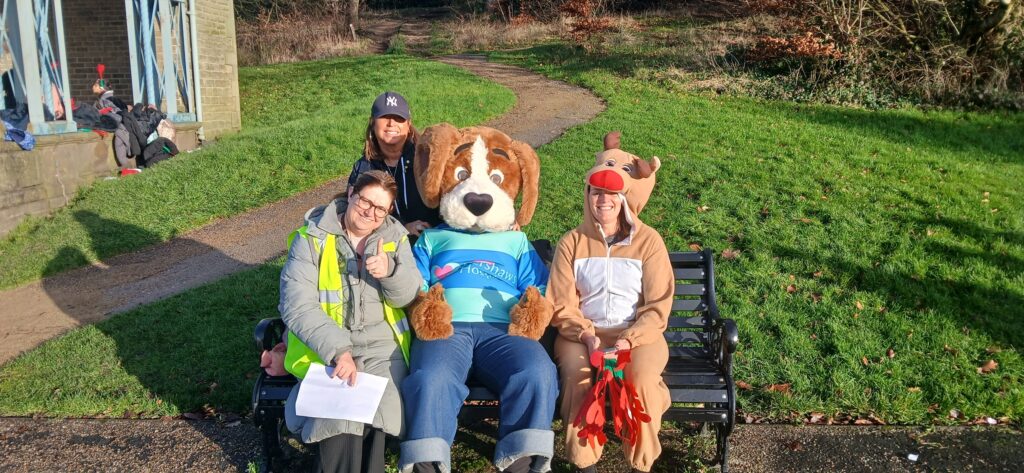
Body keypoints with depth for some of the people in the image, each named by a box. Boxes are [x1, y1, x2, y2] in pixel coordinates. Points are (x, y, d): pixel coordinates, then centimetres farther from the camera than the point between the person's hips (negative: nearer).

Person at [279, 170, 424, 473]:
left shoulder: (395, 237, 9)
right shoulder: (312, 237, -2)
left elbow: (409, 297, 1)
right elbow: (296, 306, -12)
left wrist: (390, 270, -21)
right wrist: (337, 350, -24)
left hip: (382, 341, 2)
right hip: (324, 344, -2)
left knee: (375, 407, -26)